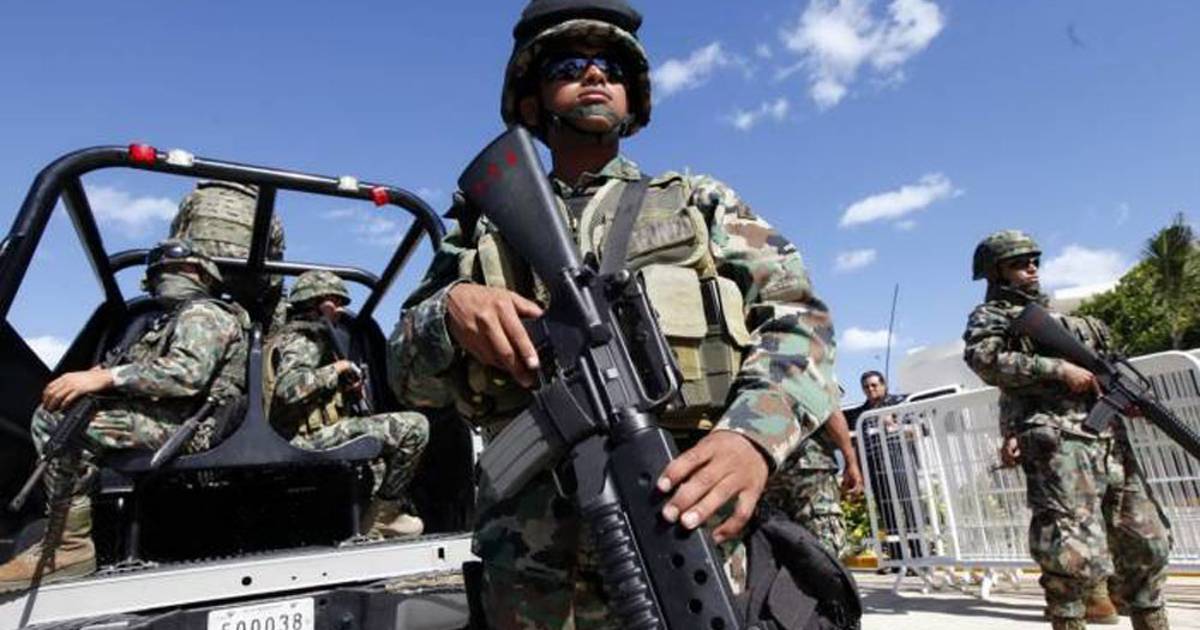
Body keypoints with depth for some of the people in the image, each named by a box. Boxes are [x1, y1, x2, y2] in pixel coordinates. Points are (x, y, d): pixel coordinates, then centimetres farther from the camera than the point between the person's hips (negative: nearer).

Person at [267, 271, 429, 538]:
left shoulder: (300, 338, 26)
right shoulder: (301, 339, -5)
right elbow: (289, 388, -26)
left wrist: (347, 391, 11)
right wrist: (336, 370, -12)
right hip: (310, 441, -11)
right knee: (415, 426, -22)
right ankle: (382, 514, -11)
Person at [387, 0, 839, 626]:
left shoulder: (703, 203, 12)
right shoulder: (489, 228, 15)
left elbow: (798, 321, 0)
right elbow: (408, 375, 10)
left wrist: (753, 435, -20)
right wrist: (450, 308, -13)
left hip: (683, 548, 0)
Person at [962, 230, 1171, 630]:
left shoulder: (1057, 313, 29)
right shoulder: (990, 316, 6)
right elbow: (985, 360, -15)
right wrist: (1059, 369, -17)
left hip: (1111, 440, 8)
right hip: (1060, 444, -8)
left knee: (1146, 544, 12)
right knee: (1076, 554, -14)